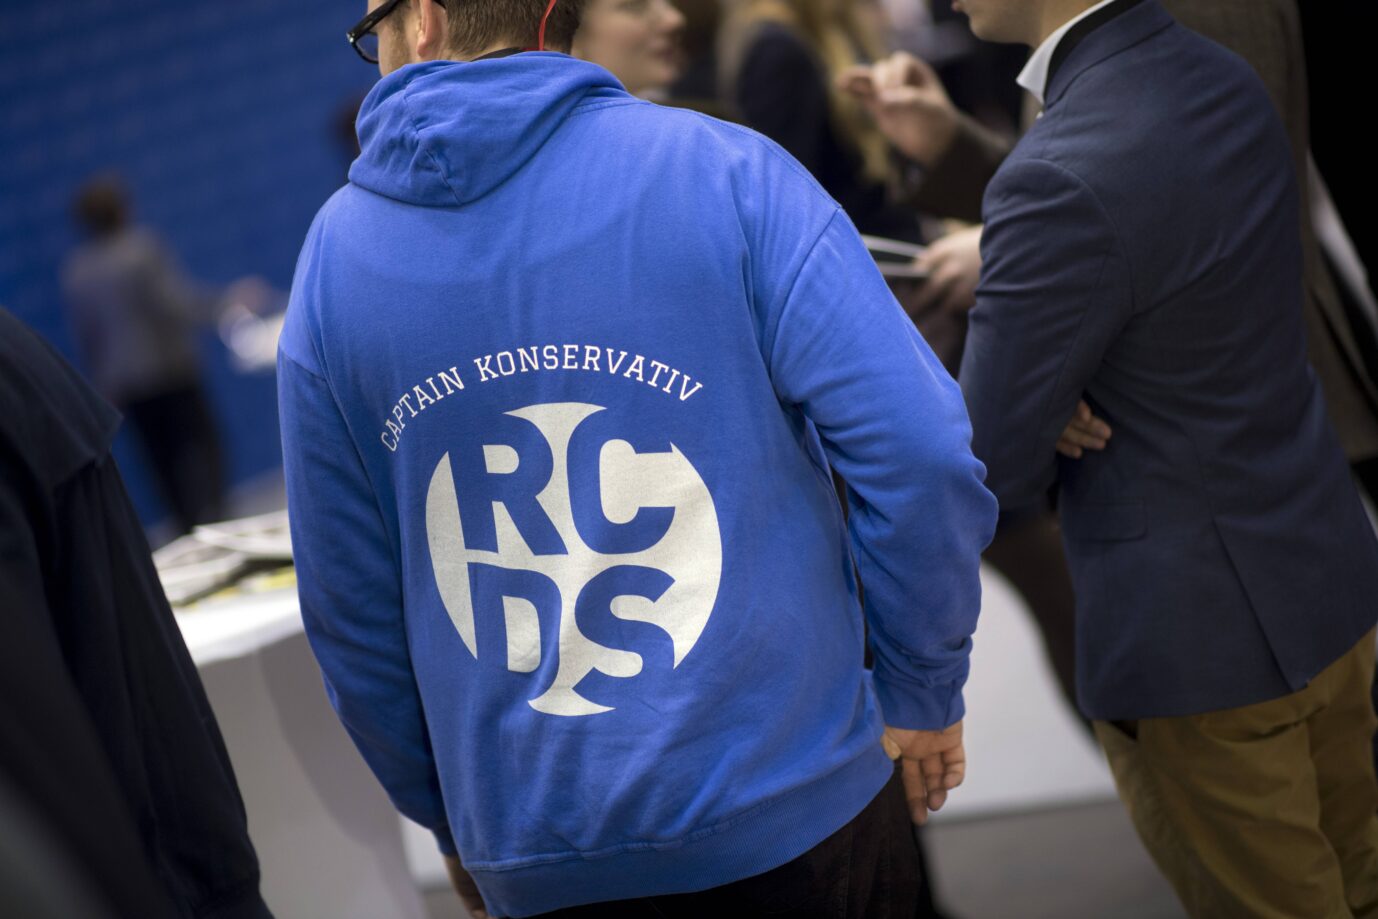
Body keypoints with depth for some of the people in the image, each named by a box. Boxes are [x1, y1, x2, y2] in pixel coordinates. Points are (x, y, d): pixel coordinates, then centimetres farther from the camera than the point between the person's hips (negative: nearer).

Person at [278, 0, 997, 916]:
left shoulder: (333, 255, 1)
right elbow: (923, 450, -17)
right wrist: (923, 694, -2)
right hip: (793, 806, -2)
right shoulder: (719, 168, -8)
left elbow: (350, 608, 5)